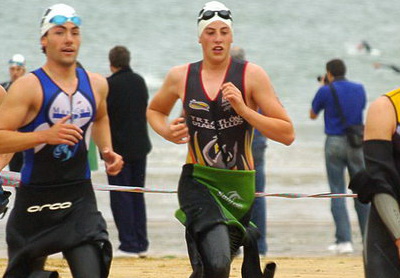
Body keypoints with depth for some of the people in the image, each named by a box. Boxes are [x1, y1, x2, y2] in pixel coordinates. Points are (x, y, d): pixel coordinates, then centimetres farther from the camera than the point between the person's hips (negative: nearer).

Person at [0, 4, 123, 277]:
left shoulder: (96, 84, 8)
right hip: (35, 200, -3)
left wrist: (107, 150, 14)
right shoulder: (28, 87, -10)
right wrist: (45, 135, -29)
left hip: (80, 198, 3)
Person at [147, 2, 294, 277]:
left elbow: (287, 134, -6)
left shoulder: (251, 75, -3)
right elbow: (154, 110, 25)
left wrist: (243, 109, -17)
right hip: (198, 182, -1)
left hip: (240, 185, 1)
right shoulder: (181, 76, 4)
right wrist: (166, 131, 3)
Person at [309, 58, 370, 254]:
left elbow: (313, 115, 8)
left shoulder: (326, 91, -6)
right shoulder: (359, 89, 6)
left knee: (337, 193, 0)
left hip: (334, 142, -3)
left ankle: (344, 240, -8)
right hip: (357, 143, 3)